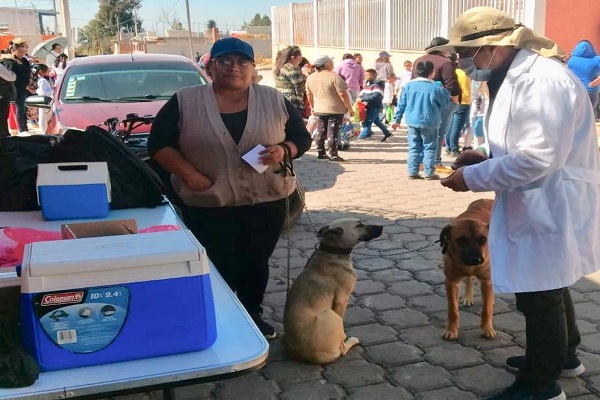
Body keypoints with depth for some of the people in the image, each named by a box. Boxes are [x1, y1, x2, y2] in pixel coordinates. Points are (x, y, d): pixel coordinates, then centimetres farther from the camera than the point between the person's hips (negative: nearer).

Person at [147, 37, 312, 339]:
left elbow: (302, 138, 7)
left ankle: (253, 315, 34)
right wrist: (189, 174, -13)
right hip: (208, 206, -2)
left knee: (256, 263, 14)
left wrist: (284, 150, -14)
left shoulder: (275, 101, 3)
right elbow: (159, 144, -1)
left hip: (266, 202, 2)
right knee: (217, 269, 5)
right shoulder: (184, 102, -2)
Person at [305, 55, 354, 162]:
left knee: (321, 131, 15)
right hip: (335, 109, -6)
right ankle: (333, 154, -1)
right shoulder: (334, 76, -15)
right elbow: (343, 94, -16)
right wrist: (350, 108, -10)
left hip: (319, 110, 6)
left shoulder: (310, 78, 5)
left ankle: (321, 153, 20)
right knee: (333, 132, -2)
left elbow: (309, 94, 14)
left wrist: (313, 107, 27)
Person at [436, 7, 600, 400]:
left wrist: (474, 177, -21)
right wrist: (486, 154, 3)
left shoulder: (543, 80, -24)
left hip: (551, 209, -10)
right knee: (547, 287, 24)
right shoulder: (518, 74, 9)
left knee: (540, 295, 4)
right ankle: (563, 355, 44)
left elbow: (538, 157, -29)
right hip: (538, 205, 10)